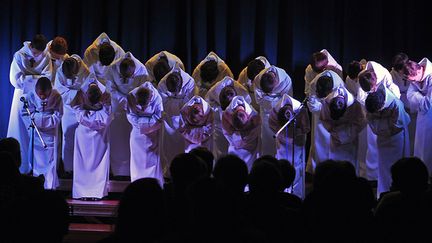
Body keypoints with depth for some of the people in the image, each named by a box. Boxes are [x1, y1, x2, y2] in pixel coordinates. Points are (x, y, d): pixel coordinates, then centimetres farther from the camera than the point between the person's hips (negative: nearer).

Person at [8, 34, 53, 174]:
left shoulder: (45, 57, -2)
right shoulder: (19, 56, -6)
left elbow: (48, 78, -10)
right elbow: (16, 79, -13)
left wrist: (28, 77, -17)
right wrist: (37, 77, -14)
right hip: (23, 96, -1)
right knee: (21, 132, 1)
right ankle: (21, 166, 8)